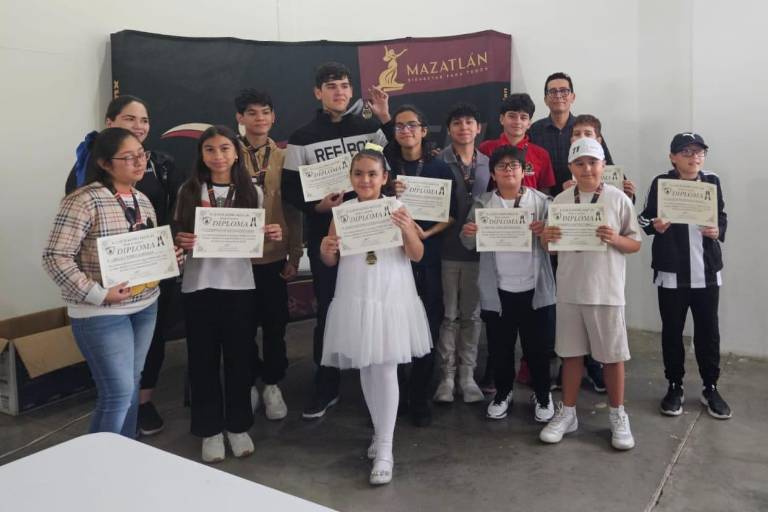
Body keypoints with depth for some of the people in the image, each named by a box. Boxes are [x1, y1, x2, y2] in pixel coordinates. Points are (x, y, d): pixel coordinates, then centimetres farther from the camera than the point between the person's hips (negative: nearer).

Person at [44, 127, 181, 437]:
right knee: (119, 394, -4)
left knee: (131, 386, 16)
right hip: (102, 314, -7)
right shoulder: (84, 200, -15)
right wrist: (98, 295, -22)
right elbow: (56, 258, -18)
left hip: (145, 306, 7)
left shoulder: (142, 200, 9)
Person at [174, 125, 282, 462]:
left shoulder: (251, 192, 4)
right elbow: (180, 236, 6)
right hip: (199, 286, 0)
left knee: (240, 357, 8)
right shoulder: (189, 191, 3)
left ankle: (238, 426, 25)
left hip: (239, 285, 0)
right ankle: (210, 429, 22)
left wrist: (272, 236, -13)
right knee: (203, 358, 7)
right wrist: (181, 243, -17)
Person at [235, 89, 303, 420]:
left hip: (274, 255, 1)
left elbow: (293, 209, 4)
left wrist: (295, 254, 1)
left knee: (275, 323, 9)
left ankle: (272, 385, 26)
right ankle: (248, 383, 28)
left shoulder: (284, 158, 3)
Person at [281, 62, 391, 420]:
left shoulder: (369, 128, 6)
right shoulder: (303, 138, -1)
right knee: (328, 310, 5)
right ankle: (326, 388, 19)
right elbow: (289, 190, -1)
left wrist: (388, 120, -1)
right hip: (326, 235, -2)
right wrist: (317, 206, -19)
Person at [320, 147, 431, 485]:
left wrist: (408, 231, -23)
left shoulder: (397, 208, -4)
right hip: (356, 299, 3)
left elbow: (417, 256, -5)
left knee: (386, 369, -4)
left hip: (391, 298, -3)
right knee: (365, 369, 12)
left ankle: (385, 449, 2)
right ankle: (380, 433, 32)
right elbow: (331, 261, 7)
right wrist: (325, 250, -15)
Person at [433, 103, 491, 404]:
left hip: (479, 249, 3)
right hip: (447, 249, -2)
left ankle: (467, 373, 21)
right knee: (448, 314, 4)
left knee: (472, 314, 9)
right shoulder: (438, 161, -1)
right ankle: (447, 375, 15)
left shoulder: (489, 164, 8)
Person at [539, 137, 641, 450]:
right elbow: (550, 246, 10)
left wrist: (615, 239, -19)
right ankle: (567, 413, 25)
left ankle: (617, 416, 25)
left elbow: (636, 244, 1)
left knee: (612, 355, 7)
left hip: (606, 291, -2)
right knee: (571, 353, 12)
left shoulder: (618, 199, -3)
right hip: (570, 290, 2)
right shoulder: (560, 201, 4)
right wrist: (545, 238, -12)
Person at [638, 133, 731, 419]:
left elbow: (722, 218, 9)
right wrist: (654, 226, -23)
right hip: (672, 272, -2)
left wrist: (717, 231, -13)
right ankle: (674, 387, 22)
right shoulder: (661, 183, -4)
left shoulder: (712, 182, 4)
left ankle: (710, 388, 24)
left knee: (708, 331, 9)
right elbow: (644, 219, -2)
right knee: (672, 331, 7)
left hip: (707, 272, 2)